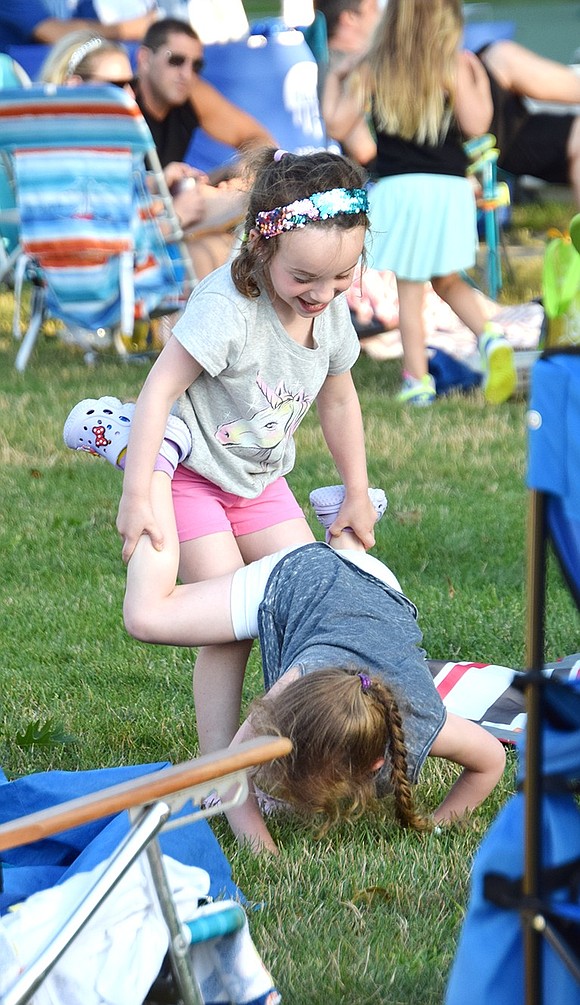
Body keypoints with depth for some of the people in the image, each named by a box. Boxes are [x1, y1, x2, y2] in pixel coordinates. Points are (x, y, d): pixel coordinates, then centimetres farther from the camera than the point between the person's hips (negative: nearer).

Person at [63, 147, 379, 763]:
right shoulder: (226, 307, -30)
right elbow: (159, 390, -28)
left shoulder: (333, 311, -7)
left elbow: (338, 400, 10)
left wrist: (357, 494, 16)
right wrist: (136, 497, -30)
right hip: (189, 475, -7)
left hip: (259, 480, 7)